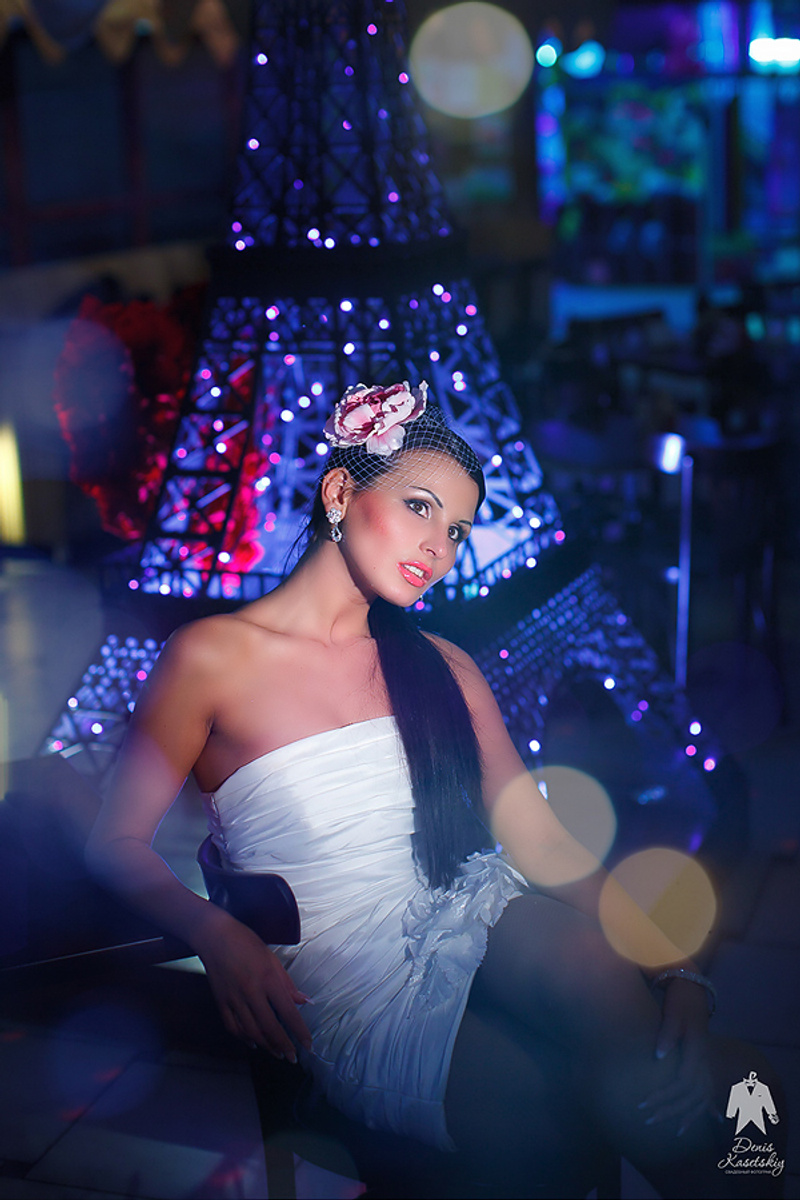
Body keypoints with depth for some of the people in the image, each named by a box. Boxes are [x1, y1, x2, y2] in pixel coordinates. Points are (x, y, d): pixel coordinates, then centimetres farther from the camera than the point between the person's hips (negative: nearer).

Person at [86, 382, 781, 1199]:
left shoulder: (442, 670, 16)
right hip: (349, 992, -4)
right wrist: (217, 936, -20)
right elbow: (117, 841, 0)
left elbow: (544, 840, 7)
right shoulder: (210, 658, 2)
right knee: (539, 1108, -33)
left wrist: (678, 971, -8)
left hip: (471, 922, 4)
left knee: (578, 948, -32)